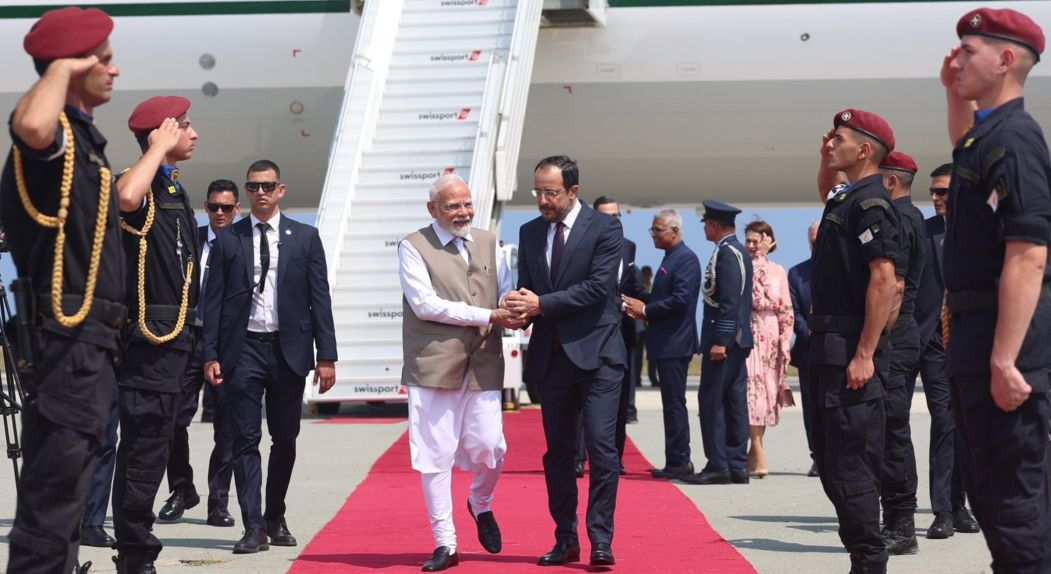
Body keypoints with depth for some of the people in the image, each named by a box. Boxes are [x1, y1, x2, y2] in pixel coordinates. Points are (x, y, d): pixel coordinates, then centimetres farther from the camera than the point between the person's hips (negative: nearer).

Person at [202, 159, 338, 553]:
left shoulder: (305, 237, 5)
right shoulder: (227, 239, 5)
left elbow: (320, 299, 2)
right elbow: (213, 300, 3)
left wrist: (326, 356, -3)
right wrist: (211, 355, -5)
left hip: (289, 349, 1)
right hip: (243, 348, -1)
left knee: (285, 439, 9)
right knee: (245, 440, -4)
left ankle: (276, 519, 23)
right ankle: (254, 528, -3)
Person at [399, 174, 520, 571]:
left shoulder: (488, 243, 14)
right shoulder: (414, 248, -2)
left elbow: (505, 293, 12)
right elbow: (425, 304, -12)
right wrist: (488, 316, -14)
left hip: (483, 364, 3)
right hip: (434, 365, -3)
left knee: (489, 449, -2)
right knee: (435, 457, 0)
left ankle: (481, 504, 30)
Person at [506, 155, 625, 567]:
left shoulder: (605, 228, -5)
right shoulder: (530, 233, 11)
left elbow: (598, 287, -14)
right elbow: (526, 289, 11)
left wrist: (541, 304, -18)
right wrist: (520, 307, -13)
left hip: (595, 354, -5)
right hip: (551, 357, 5)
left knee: (601, 446, -9)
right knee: (558, 452, 8)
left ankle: (601, 540, -3)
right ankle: (565, 540, 16)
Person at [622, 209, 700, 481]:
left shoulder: (686, 259, -12)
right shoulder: (670, 258, 19)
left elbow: (680, 300, -21)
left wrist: (646, 310, -14)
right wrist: (643, 309, 7)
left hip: (675, 344, -10)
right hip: (666, 344, 10)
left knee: (674, 404, -7)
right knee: (672, 404, 11)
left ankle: (678, 462, -4)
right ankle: (677, 461, 15)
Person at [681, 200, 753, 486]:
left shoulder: (726, 252, -14)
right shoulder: (738, 251, 17)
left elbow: (729, 300, -21)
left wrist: (720, 341, -23)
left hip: (724, 338, -10)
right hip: (738, 338, 10)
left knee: (711, 400, -7)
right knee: (734, 401, 9)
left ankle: (718, 465, -7)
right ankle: (737, 466, 11)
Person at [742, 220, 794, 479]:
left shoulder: (778, 272, 10)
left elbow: (786, 311, 10)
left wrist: (785, 344, 3)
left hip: (770, 338, 3)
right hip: (747, 335, -3)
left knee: (765, 392, 5)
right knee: (750, 390, -10)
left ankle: (754, 452, 14)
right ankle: (759, 457, -12)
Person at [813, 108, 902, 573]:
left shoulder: (870, 204, -14)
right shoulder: (844, 201, 15)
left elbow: (884, 279, -22)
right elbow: (824, 191, 41)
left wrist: (864, 355, -25)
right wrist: (825, 162, 21)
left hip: (851, 350, -10)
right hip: (830, 345, 10)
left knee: (851, 465, -8)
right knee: (832, 462, 14)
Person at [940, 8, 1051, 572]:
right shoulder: (985, 136, 13)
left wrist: (1004, 359, -28)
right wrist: (953, 94, 26)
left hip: (1004, 336, -10)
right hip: (974, 334, 10)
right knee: (986, 487, 17)